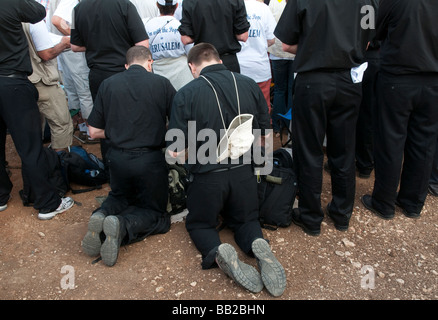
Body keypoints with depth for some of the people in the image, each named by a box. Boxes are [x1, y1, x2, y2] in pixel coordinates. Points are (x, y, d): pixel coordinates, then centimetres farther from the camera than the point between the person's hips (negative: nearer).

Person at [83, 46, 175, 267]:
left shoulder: (108, 85, 4)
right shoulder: (161, 83, -4)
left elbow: (94, 132, 6)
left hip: (118, 158, 3)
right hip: (150, 159, -3)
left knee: (119, 197, 31)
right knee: (155, 213, 15)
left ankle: (101, 215, -2)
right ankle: (123, 226, -15)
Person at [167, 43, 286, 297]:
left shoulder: (186, 94, -11)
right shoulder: (249, 85, 0)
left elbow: (175, 151, -12)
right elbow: (265, 130, 9)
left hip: (207, 176, -2)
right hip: (244, 172, 3)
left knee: (199, 224, 23)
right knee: (245, 220, 27)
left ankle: (219, 252, -10)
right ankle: (258, 245, -8)